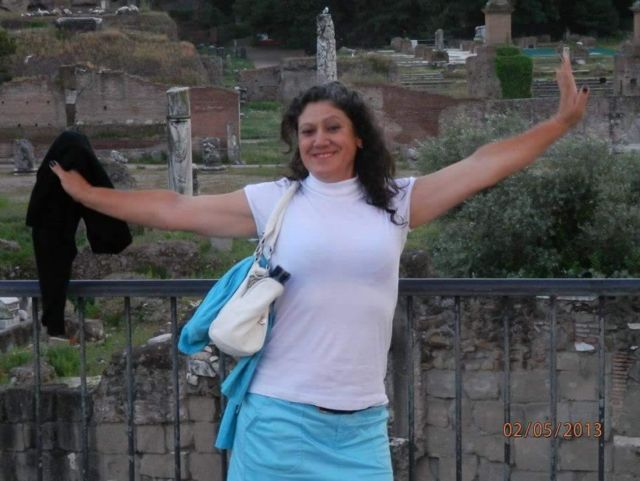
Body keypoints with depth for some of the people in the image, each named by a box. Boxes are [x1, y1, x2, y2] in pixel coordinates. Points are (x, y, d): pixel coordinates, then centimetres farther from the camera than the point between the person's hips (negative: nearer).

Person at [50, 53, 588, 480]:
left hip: (362, 422, 2)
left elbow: (483, 165, 5)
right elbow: (175, 210, 6)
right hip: (280, 415, -2)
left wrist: (563, 120, 1)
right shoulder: (272, 200, 3)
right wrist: (85, 193, 6)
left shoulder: (397, 201, 8)